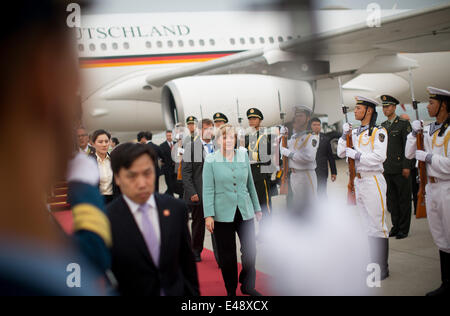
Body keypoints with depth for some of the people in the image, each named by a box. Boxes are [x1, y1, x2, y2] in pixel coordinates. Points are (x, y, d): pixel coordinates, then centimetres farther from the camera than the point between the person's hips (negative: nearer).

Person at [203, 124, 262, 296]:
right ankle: (231, 291, 21)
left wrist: (257, 208, 17)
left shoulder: (243, 156, 6)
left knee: (250, 251, 4)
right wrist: (208, 215, -10)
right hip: (223, 214, -3)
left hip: (245, 212, 3)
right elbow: (208, 189, -4)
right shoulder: (211, 160, -3)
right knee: (227, 255, 5)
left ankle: (247, 286, 25)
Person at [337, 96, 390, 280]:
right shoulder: (355, 132, 14)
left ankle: (382, 268, 2)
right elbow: (341, 153, 11)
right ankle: (374, 263, 22)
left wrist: (356, 155, -17)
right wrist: (345, 135, 0)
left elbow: (379, 156, -18)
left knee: (377, 226, -4)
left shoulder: (378, 132, -7)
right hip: (358, 181, 8)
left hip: (372, 181, -7)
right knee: (368, 226, 13)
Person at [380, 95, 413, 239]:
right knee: (391, 200, 10)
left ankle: (404, 229, 9)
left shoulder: (404, 124, -3)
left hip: (400, 169, -5)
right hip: (387, 169, 5)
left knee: (404, 200, 2)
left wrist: (406, 166, -13)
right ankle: (396, 226, 19)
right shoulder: (382, 126, 14)